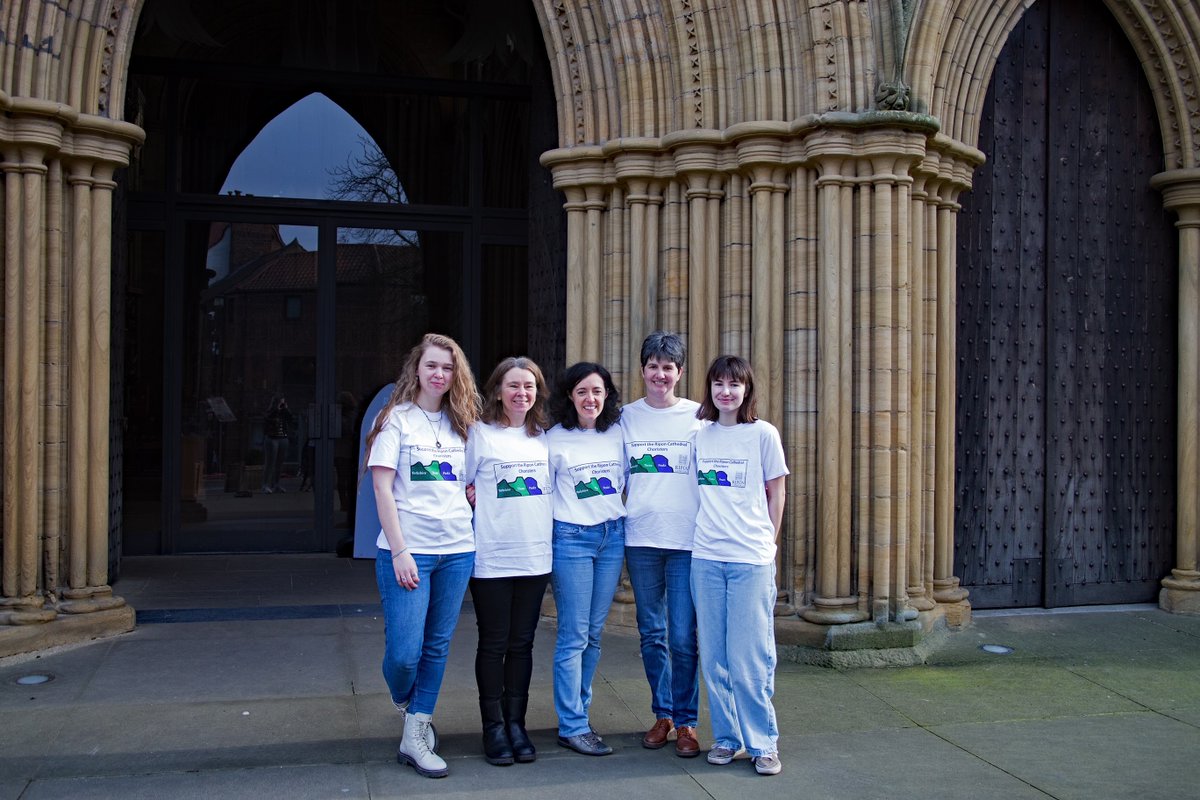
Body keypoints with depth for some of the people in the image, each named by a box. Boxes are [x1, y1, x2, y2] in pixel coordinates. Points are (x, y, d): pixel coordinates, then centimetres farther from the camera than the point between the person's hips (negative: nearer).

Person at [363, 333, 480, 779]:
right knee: (404, 651, -7)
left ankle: (415, 738, 17)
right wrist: (399, 551, -14)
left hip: (457, 549, 5)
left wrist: (474, 497, -3)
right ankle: (404, 704, 26)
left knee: (437, 647, 7)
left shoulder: (461, 423, 12)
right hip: (407, 550, -4)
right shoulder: (396, 419, -2)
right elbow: (382, 487, -8)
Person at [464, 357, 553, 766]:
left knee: (522, 643, 10)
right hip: (492, 558, -4)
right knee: (493, 644, 4)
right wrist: (483, 508, -10)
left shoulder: (543, 437, 10)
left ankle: (516, 722, 20)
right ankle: (493, 727, 15)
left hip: (535, 555, 4)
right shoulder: (480, 434, -3)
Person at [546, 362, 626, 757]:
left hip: (613, 536, 4)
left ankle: (578, 709, 22)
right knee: (573, 636, -3)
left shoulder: (618, 433, 5)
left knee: (594, 632, 10)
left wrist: (622, 518, 10)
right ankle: (572, 727, 3)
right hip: (572, 538, -4)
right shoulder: (555, 439, -5)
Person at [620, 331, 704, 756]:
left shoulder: (697, 416, 1)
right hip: (640, 539, 3)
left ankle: (686, 721, 12)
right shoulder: (628, 416, 8)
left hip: (687, 540, -2)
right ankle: (662, 714, 24)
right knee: (651, 633, 10)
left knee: (682, 638, -3)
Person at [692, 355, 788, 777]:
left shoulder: (763, 434, -1)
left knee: (750, 658, -2)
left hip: (751, 559, -3)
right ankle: (725, 737, 19)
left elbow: (776, 494, 5)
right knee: (714, 656, 7)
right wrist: (707, 533, 7)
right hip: (705, 557, 4)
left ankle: (763, 743, 11)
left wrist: (765, 543, 4)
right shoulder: (701, 435, 9)